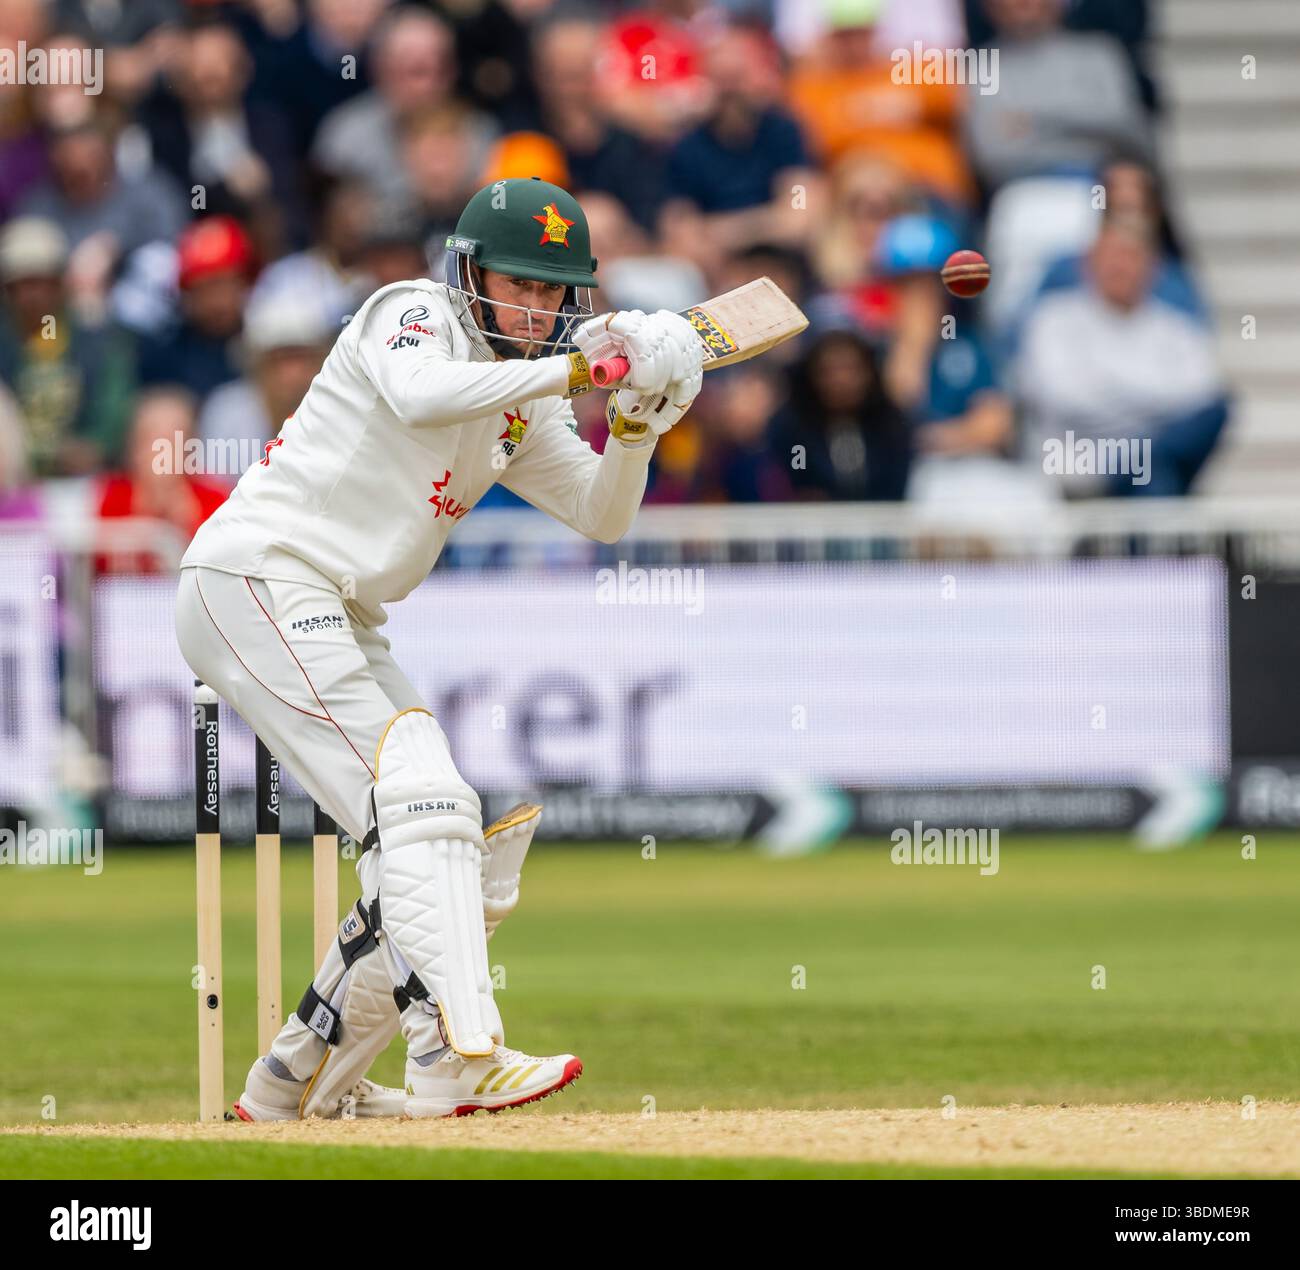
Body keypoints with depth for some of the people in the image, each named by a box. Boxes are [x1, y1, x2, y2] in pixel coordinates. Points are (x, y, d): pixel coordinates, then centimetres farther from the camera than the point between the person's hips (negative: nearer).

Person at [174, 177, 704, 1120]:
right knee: (417, 796, -22)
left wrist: (636, 427, -7)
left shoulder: (520, 407, 18)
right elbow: (418, 395, -30)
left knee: (474, 837, 6)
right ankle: (458, 1057, -34)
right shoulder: (416, 314, -7)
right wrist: (574, 370, -29)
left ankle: (301, 1079, 14)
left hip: (340, 625, 9)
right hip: (256, 580, -9)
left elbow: (603, 517, 11)